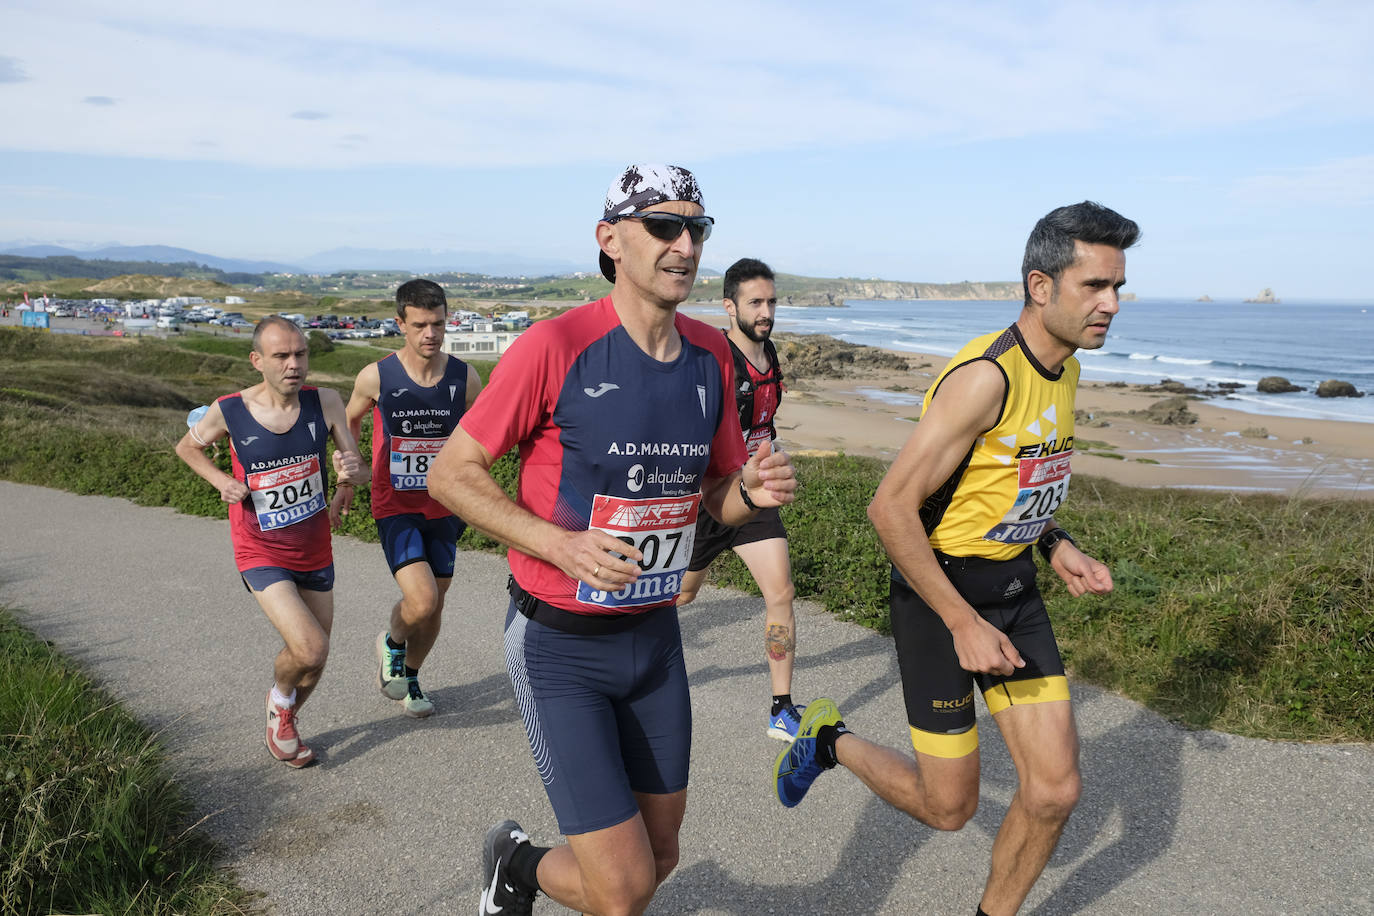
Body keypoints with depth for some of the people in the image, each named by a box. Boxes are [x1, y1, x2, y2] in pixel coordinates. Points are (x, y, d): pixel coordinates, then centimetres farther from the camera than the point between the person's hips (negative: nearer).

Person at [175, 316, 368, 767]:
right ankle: (280, 699, 17)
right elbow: (187, 447, 7)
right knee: (309, 650, -19)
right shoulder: (228, 411, -14)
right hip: (262, 554, -3)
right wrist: (221, 480, -11)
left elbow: (362, 472, -8)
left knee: (314, 663, 14)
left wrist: (352, 471, -32)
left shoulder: (324, 402, -12)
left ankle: (283, 724, 45)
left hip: (315, 551, 3)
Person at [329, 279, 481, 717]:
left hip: (443, 506, 3)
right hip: (394, 506, -3)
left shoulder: (465, 379, -8)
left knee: (434, 605, 12)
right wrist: (344, 483, 12)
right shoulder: (376, 377, -12)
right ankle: (391, 641, 17)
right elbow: (351, 421, 8)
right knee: (421, 601, -18)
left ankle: (410, 676, 40)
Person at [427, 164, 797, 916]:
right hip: (559, 645, -6)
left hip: (656, 636, 6)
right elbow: (451, 474, -12)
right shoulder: (556, 346, -17)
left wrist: (753, 490, -14)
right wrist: (561, 545, -25)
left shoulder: (711, 354, 1)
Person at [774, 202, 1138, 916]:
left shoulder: (1063, 370, 5)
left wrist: (1056, 548, 4)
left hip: (1014, 589, 8)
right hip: (938, 592, -8)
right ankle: (829, 741, 30)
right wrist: (964, 625, -23)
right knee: (947, 808, 4)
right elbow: (890, 506, -25)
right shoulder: (987, 375, -24)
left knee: (1054, 792, 4)